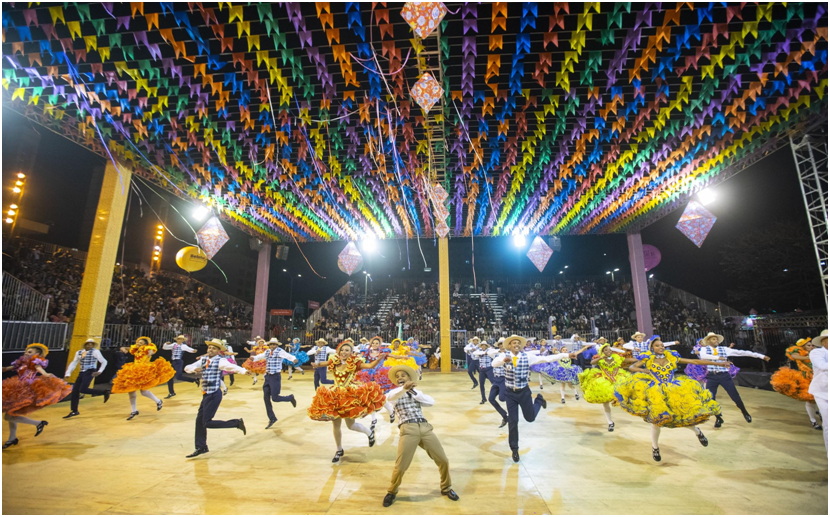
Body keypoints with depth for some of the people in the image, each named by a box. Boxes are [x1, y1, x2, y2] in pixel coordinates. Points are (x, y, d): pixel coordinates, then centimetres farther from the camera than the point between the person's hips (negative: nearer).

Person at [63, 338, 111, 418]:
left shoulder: (95, 352, -4)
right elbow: (73, 363, 18)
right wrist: (68, 373, 10)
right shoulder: (79, 352, 12)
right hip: (82, 373, 7)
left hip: (90, 372, -7)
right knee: (75, 391, 6)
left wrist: (99, 371, -11)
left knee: (83, 389, -20)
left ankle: (104, 392, -6)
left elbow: (104, 362, -3)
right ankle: (74, 411, 19)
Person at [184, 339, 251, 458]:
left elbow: (231, 366, -32)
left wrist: (244, 371, -52)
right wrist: (195, 369, -18)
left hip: (214, 395, -8)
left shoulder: (220, 360, -14)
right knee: (199, 421, 14)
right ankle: (201, 448, 31)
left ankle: (237, 423, 4)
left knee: (207, 423, -8)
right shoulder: (203, 360, 8)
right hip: (206, 395, 8)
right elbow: (187, 368, 6)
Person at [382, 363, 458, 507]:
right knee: (401, 467, -6)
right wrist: (404, 388, -37)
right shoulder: (396, 393, 9)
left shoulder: (417, 393, 22)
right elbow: (389, 397, -18)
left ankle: (446, 488, 30)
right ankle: (392, 492, 22)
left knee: (443, 460, 5)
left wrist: (414, 392, -1)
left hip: (425, 428, 4)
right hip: (408, 430, -3)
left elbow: (431, 402, 5)